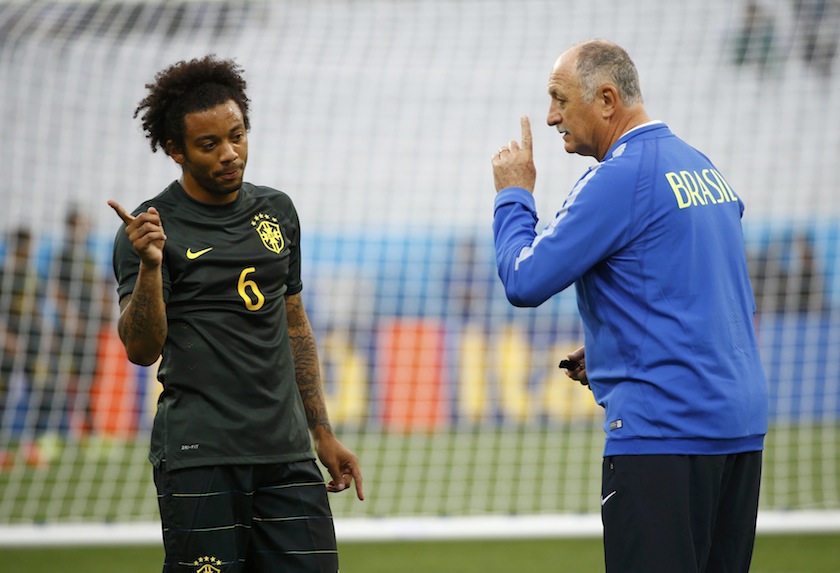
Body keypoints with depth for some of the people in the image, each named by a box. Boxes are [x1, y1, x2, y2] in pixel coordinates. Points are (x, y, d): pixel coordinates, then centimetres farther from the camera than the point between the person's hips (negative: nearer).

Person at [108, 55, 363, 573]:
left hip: (286, 452, 5)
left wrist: (322, 432, 20)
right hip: (199, 457, -5)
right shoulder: (153, 227, -3)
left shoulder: (277, 211, 14)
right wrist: (150, 265, -27)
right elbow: (142, 350, -12)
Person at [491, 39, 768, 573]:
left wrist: (513, 195, 4)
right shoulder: (703, 167, 17)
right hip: (742, 423, 9)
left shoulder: (619, 178, -11)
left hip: (664, 427, -9)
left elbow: (526, 282, -13)